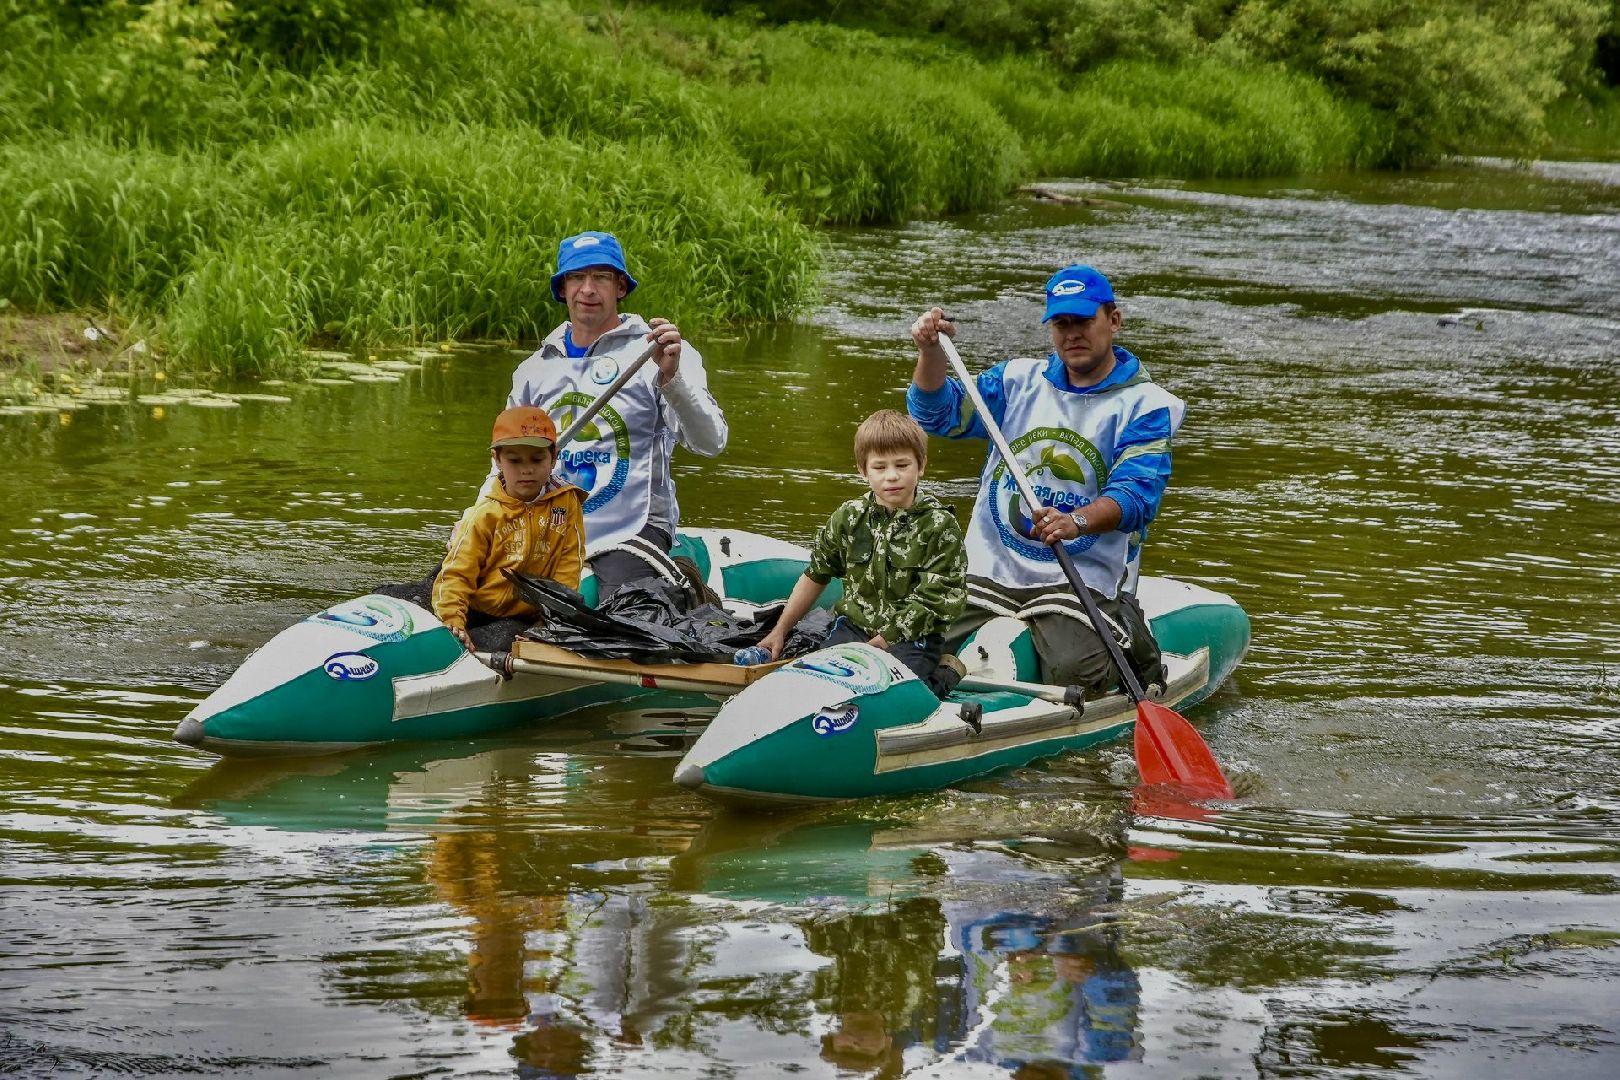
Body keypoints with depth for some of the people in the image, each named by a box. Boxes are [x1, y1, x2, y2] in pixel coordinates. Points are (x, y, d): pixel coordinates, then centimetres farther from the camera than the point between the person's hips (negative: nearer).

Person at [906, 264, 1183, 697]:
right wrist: (931, 350, -14)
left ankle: (1127, 635, 8)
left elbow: (1136, 495, -15)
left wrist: (1077, 522, -35)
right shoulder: (1019, 380, 13)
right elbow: (939, 414, 5)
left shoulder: (1146, 405, -2)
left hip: (1081, 578, -4)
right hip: (989, 571, 4)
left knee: (1075, 672, -26)